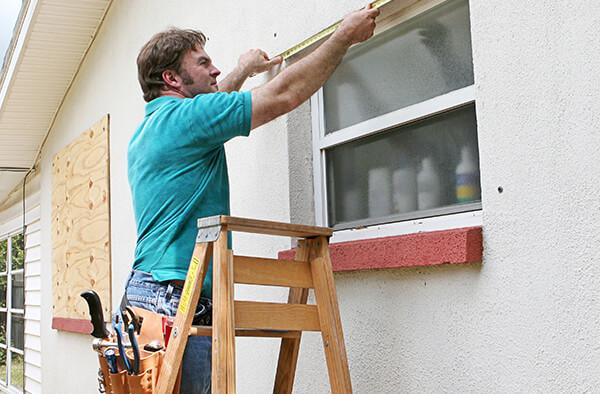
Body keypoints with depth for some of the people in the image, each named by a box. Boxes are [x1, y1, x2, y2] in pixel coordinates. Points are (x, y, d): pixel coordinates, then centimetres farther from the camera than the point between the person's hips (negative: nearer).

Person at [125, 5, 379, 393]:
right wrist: (345, 36, 0)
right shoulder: (180, 116, -9)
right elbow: (284, 95, -10)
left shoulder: (146, 132, 20)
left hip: (145, 293, 10)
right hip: (176, 298, -10)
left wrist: (242, 71, 52)